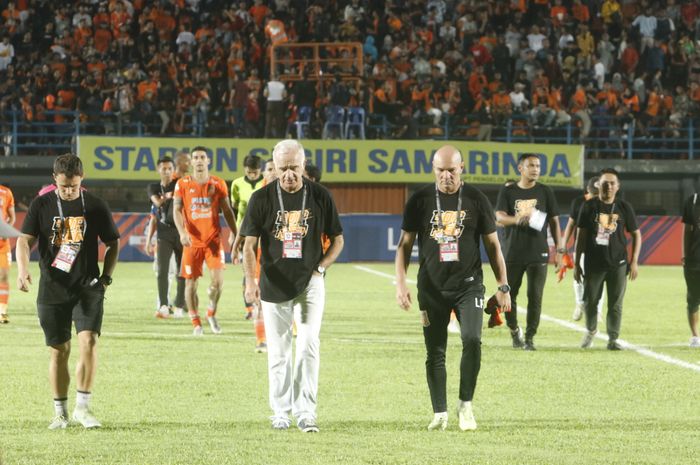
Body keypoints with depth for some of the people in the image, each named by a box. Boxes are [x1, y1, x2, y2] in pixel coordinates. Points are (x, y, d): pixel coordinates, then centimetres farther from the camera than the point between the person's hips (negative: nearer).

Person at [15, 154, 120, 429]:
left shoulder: (95, 207, 1)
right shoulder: (42, 205, 1)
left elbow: (113, 243, 11)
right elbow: (25, 240, -5)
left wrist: (106, 277, 0)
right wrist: (23, 269, -23)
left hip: (88, 288, 0)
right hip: (52, 290, 1)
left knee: (89, 341, -17)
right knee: (59, 350, 4)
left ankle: (82, 406, -8)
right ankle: (60, 412, 15)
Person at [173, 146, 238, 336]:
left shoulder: (218, 184, 5)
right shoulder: (183, 184, 3)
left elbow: (227, 211, 9)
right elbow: (176, 210, -2)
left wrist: (236, 235, 4)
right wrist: (182, 232, -19)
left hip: (213, 239, 0)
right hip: (192, 240, 0)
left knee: (218, 279, -12)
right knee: (191, 282, 0)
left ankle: (212, 313, 13)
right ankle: (196, 323, 11)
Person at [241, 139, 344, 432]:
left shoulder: (319, 196, 1)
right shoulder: (262, 198, -3)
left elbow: (337, 240, 11)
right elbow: (249, 244, -5)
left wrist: (320, 268, -5)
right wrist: (250, 280, -20)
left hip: (310, 284, 0)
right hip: (274, 286, 0)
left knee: (309, 344, -12)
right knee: (278, 351, 5)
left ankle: (305, 411, -9)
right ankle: (281, 411, 16)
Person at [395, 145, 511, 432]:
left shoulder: (476, 200, 3)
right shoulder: (420, 201, 3)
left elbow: (492, 245, 8)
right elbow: (405, 244, 7)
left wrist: (503, 286, 4)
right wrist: (400, 282, -4)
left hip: (468, 285, -1)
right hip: (432, 287, 1)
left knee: (472, 340, -17)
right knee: (435, 352, 2)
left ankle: (465, 405, -1)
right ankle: (440, 413, 11)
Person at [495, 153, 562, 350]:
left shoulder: (545, 192, 6)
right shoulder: (508, 191, 3)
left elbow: (554, 222, 9)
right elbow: (499, 217, -10)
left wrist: (559, 250, 2)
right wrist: (516, 219, -32)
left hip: (538, 254, 0)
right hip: (513, 253, 0)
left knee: (535, 297, -4)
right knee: (509, 295, 5)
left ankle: (530, 338, 2)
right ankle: (514, 331, 27)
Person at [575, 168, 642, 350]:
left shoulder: (624, 207, 3)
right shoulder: (589, 206, 1)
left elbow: (636, 235, 8)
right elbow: (581, 236, 4)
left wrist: (634, 262, 0)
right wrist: (577, 263, 1)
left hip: (618, 264, 0)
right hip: (594, 263, 0)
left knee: (615, 304, 0)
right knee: (589, 301, 4)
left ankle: (613, 339, 9)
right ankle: (591, 330, 29)